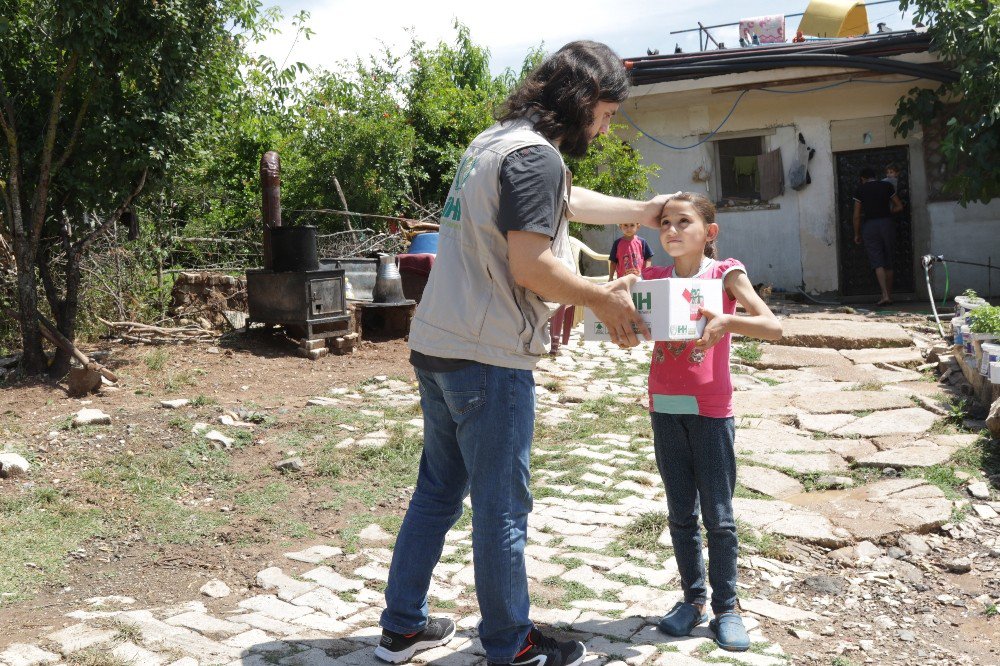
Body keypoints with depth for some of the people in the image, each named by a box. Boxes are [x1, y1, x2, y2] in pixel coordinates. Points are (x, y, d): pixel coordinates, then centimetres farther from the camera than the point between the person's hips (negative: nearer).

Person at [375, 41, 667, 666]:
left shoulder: (495, 141, 16)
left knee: (438, 492, 19)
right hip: (488, 359, -10)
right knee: (502, 509, 4)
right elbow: (531, 269, -21)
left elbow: (566, 199, 31)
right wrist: (606, 297, -8)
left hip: (437, 348, 10)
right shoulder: (535, 155, -15)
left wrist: (641, 210, 37)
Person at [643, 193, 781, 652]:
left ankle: (726, 608, 17)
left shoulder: (725, 273, -5)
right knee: (681, 514, 12)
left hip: (710, 410, -3)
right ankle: (693, 599, 25)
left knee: (718, 515, 4)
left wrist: (724, 322, -32)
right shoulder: (654, 277, 6)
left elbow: (773, 327, -15)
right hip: (664, 407, 4)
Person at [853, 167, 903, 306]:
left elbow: (856, 215, 0)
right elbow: (899, 207, 8)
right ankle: (889, 295, 17)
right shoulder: (887, 186, 7)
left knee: (877, 263, -5)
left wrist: (857, 234, 8)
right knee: (888, 263, 11)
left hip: (870, 226, -2)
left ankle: (885, 295, -19)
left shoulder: (860, 189, 2)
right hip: (887, 223, 2)